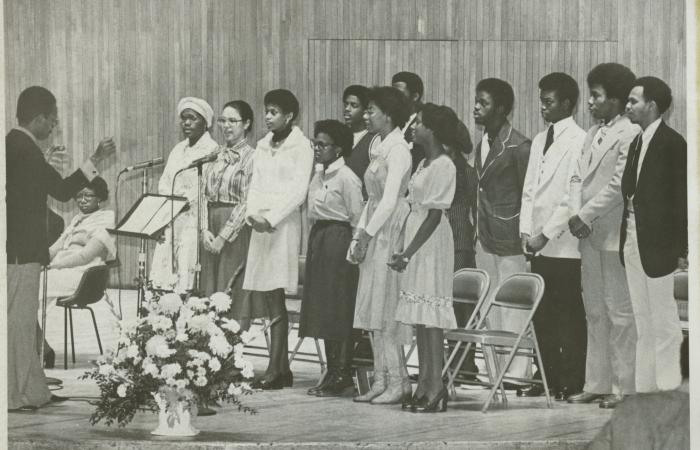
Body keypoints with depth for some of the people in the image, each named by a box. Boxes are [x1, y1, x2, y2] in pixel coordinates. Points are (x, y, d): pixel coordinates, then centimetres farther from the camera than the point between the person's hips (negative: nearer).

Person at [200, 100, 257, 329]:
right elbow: (205, 194, 10)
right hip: (212, 229, 6)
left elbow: (247, 203, -11)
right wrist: (205, 230, -4)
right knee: (211, 291, 6)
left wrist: (224, 236, -14)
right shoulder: (217, 156, 13)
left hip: (236, 231, -6)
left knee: (234, 295, -5)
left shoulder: (251, 157, -6)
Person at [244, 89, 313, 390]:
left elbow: (298, 191, -10)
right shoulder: (263, 147, 19)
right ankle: (283, 369, 9)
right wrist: (251, 214, -2)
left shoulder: (300, 147, -3)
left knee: (274, 297, -10)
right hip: (260, 225, 7)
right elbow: (255, 185, 16)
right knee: (261, 295, 3)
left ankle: (275, 371, -9)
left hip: (284, 225, -7)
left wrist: (272, 218, -15)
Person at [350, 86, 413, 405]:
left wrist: (367, 235, -17)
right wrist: (359, 236, 13)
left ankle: (398, 384, -3)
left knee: (384, 310, -7)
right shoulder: (376, 146, 15)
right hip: (374, 232, 9)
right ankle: (381, 381, 10)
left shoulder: (398, 150, -13)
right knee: (373, 312, 8)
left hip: (390, 230, -9)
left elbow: (389, 200, -18)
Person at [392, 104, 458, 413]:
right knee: (420, 319, 9)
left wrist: (408, 253, -19)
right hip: (416, 243, 9)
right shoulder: (425, 163, 13)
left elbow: (434, 215, -17)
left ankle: (435, 389, -7)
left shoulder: (443, 166, -14)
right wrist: (405, 252, 9)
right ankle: (424, 385, 13)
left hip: (431, 244, -9)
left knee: (430, 318, -9)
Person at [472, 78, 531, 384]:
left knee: (514, 306, -5)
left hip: (509, 238, -8)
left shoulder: (518, 146, -11)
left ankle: (517, 372, -2)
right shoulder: (482, 144, 13)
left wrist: (524, 235, -10)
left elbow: (527, 194, -9)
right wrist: (478, 227, 14)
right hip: (486, 238, 8)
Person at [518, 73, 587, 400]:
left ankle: (572, 382, 2)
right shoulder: (539, 141, 16)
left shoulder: (579, 140, -8)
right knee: (542, 315, 7)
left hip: (564, 246, -7)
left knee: (569, 317, -3)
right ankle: (548, 377, 13)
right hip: (538, 243, 7)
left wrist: (546, 234, -16)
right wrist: (526, 230, 6)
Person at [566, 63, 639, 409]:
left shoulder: (630, 134, -10)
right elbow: (578, 177, 14)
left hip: (614, 235, -8)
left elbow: (617, 185, -16)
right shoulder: (592, 134, 17)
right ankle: (597, 384, 16)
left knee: (620, 314, -4)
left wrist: (584, 216, -13)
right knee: (595, 313, 11)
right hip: (589, 236, 8)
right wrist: (576, 215, -3)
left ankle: (625, 388, 0)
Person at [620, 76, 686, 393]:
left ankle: (669, 388, 3)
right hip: (633, 241, 8)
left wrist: (681, 248, -16)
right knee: (643, 323, 12)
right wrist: (625, 240, 8)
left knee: (664, 320, -3)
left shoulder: (672, 143, -10)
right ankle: (644, 388, 17)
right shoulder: (637, 143, 14)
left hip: (658, 244, -8)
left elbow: (681, 198, -13)